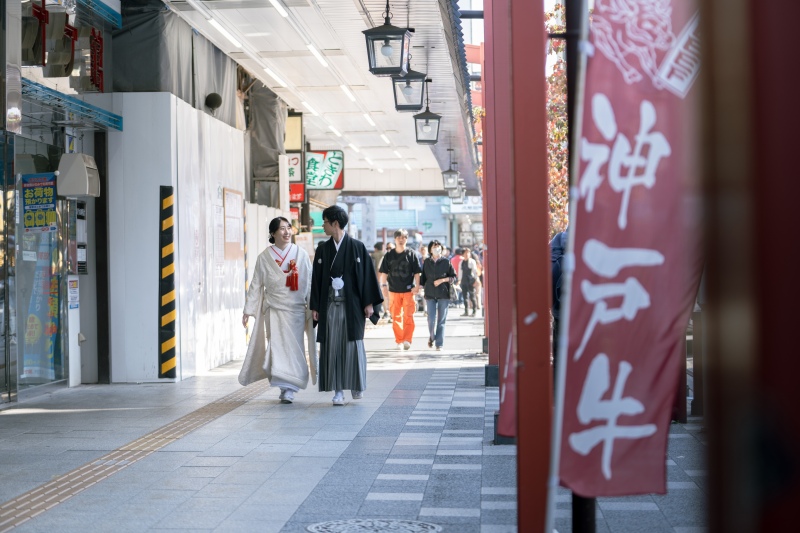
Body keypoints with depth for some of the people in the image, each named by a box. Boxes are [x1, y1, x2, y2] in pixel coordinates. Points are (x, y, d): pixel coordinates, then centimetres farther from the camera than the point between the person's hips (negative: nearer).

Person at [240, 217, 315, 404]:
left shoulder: (301, 254, 2)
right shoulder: (264, 257, 3)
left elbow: (310, 283, 4)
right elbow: (256, 285, 6)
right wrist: (248, 310, 5)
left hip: (296, 309, 0)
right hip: (274, 309, 0)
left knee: (293, 347, -2)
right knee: (277, 346, -6)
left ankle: (290, 389, 3)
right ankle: (286, 387, 4)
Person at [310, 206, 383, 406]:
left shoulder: (357, 247, -1)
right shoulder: (322, 249, 8)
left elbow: (367, 274, -2)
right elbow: (316, 278, 9)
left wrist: (369, 303, -7)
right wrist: (315, 306, 5)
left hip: (351, 304, -3)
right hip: (330, 305, 3)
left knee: (352, 344, -2)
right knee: (332, 346, -1)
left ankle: (356, 385, 16)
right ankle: (338, 391, 3)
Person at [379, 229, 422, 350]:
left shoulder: (412, 254, 3)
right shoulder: (389, 255, 7)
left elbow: (417, 272, 2)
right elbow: (384, 272, 9)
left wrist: (417, 286, -6)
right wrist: (383, 285, -2)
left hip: (408, 290, -2)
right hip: (394, 290, 2)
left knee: (408, 316, -8)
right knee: (396, 317, 5)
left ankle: (407, 340, -8)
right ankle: (399, 341, 13)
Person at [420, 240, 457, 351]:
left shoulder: (446, 262, 2)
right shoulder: (426, 262, 7)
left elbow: (453, 277, 5)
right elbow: (423, 279, 13)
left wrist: (442, 280, -11)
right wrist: (424, 294, 10)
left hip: (443, 295, -1)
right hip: (430, 295, 1)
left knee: (441, 320, 0)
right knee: (431, 320, -6)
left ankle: (439, 344, 6)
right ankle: (431, 337, 22)